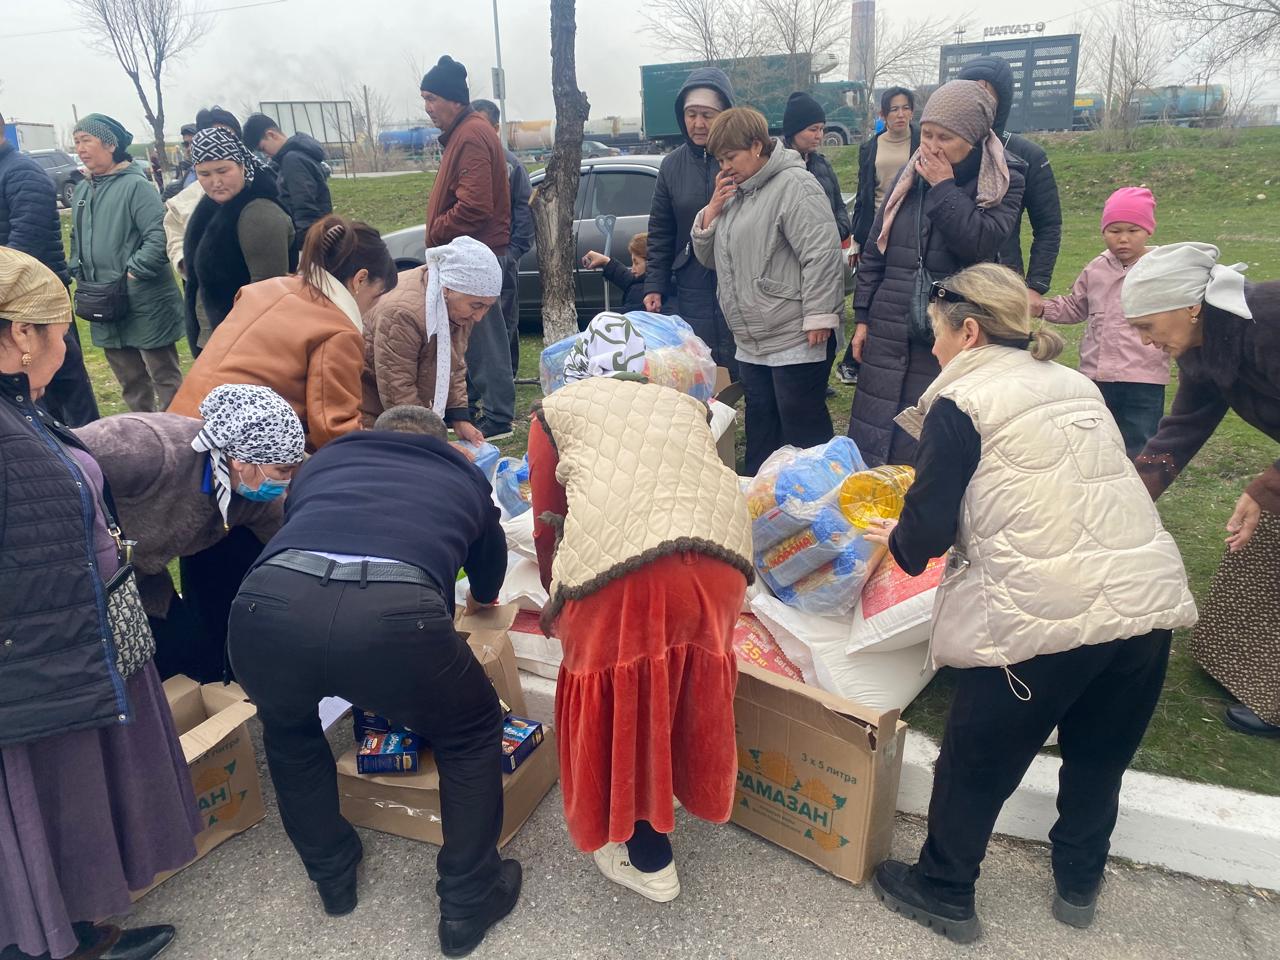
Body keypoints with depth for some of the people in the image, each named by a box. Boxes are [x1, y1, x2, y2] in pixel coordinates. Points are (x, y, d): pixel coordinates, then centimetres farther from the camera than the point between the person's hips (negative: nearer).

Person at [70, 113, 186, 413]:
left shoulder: (135, 185, -12)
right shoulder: (82, 189, 13)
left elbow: (159, 235, -21)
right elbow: (77, 239, 24)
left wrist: (133, 271, -19)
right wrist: (78, 273, 12)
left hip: (146, 306, -8)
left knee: (164, 377, 1)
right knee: (130, 382, 18)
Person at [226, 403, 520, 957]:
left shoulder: (322, 461, 37)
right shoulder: (462, 475, 35)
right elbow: (490, 573, 53)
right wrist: (478, 601, 78)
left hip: (270, 606, 3)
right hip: (394, 614, -2)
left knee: (287, 728, 37)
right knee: (471, 735, 29)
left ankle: (332, 876, 49)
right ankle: (467, 903, 36)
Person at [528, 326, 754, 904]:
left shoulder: (559, 407, 23)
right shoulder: (685, 406, 31)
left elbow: (548, 522, 26)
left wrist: (556, 602, 44)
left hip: (621, 564, -4)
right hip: (719, 556, 4)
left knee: (622, 700, 15)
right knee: (685, 685, 25)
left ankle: (648, 861, 29)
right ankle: (684, 790, 47)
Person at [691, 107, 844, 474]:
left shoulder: (795, 186, -10)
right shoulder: (735, 192, 18)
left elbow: (822, 254, -18)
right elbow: (709, 257, 20)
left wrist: (818, 317, -23)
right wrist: (713, 210, 4)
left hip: (797, 340, -9)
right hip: (751, 343, 9)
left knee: (803, 429, -1)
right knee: (760, 427, 17)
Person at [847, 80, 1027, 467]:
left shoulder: (1004, 180, -2)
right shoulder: (910, 175, 8)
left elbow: (981, 243, -18)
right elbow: (874, 250, 12)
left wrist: (944, 187, -14)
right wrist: (862, 318, 9)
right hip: (890, 331, 4)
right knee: (877, 439, 8)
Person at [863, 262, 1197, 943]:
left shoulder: (959, 403, -3)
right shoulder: (1077, 385, 17)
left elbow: (929, 525, -7)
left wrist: (900, 543, 16)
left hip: (1045, 612, -7)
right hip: (1150, 595, 7)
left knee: (976, 763, 13)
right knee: (1100, 756, 26)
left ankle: (943, 894, 31)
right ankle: (1079, 886, 44)